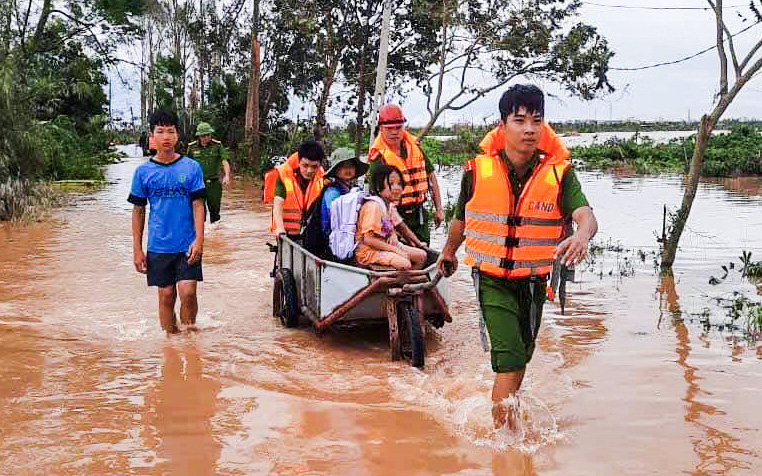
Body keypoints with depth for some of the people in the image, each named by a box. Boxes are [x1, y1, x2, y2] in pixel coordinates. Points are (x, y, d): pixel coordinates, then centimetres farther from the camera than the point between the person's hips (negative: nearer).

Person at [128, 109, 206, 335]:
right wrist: (137, 248, 4)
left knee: (187, 292, -10)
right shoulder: (143, 171, 3)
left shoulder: (191, 167, 1)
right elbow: (138, 210, 7)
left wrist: (199, 239, -11)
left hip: (187, 244, -1)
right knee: (166, 296, 5)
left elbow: (198, 205, 0)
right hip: (158, 246, 1)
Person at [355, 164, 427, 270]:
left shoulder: (390, 205, 13)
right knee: (404, 264, -30)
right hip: (369, 251, -10)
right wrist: (394, 249, -22)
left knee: (421, 255, 5)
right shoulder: (373, 205, -19)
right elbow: (368, 239, -24)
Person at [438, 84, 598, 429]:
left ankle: (506, 409, 46)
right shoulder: (478, 171, -8)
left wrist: (581, 236, -46)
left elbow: (586, 215, -22)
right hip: (491, 279, -2)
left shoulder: (559, 173, -8)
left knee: (521, 359, 19)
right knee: (510, 361, -14)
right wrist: (448, 252, 27)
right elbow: (461, 219, 11)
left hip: (533, 280, 2)